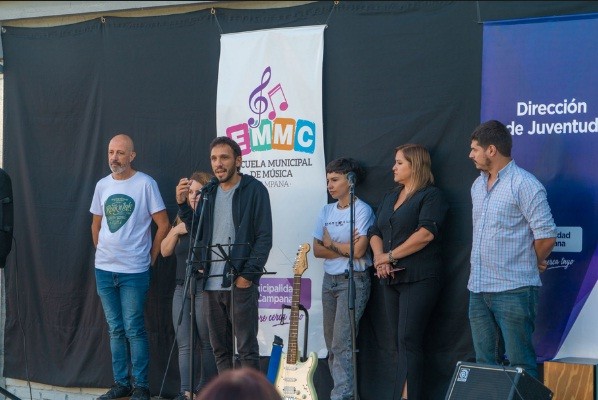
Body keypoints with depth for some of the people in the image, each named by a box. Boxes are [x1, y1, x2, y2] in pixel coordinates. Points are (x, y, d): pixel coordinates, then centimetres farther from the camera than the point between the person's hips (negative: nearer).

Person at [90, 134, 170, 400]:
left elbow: (163, 224, -6)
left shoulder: (145, 184, -8)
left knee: (134, 330, -3)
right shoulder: (102, 185, 8)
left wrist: (151, 257, -3)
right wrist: (101, 251, 12)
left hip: (134, 271, -5)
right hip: (104, 269, 5)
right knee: (115, 329, 12)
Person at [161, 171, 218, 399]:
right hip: (182, 287, 7)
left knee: (206, 343, 3)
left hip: (205, 288, -7)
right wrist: (176, 231, -3)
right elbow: (165, 251, 11)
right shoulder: (182, 219, 15)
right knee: (183, 344, 2)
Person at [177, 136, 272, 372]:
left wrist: (248, 275, -14)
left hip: (240, 283, -6)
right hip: (211, 283, 6)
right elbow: (199, 233, 13)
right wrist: (182, 204, 1)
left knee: (247, 349, -2)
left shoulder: (254, 190, -3)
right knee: (220, 349, 11)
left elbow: (264, 238, -7)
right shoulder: (209, 193, 15)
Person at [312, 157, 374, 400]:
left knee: (342, 343, -13)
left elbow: (358, 251, -17)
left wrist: (331, 244, -3)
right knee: (331, 343, 9)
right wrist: (344, 247, -8)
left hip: (353, 280, -7)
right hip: (329, 279, 7)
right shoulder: (326, 211, 12)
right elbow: (317, 250, 6)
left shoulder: (361, 210, -8)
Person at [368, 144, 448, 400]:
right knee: (401, 341, 7)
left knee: (408, 340, -12)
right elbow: (375, 232, 16)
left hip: (419, 278, -7)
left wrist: (390, 256, -13)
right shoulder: (390, 198, 20)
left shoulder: (431, 195, -4)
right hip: (391, 279, 7)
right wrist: (379, 257, -5)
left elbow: (426, 233, -17)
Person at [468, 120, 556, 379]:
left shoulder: (524, 185, -12)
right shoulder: (478, 186, 14)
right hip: (478, 289, 8)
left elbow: (546, 236, -14)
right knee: (485, 364, 13)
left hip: (513, 290, -8)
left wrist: (531, 264, 1)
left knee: (520, 365, -2)